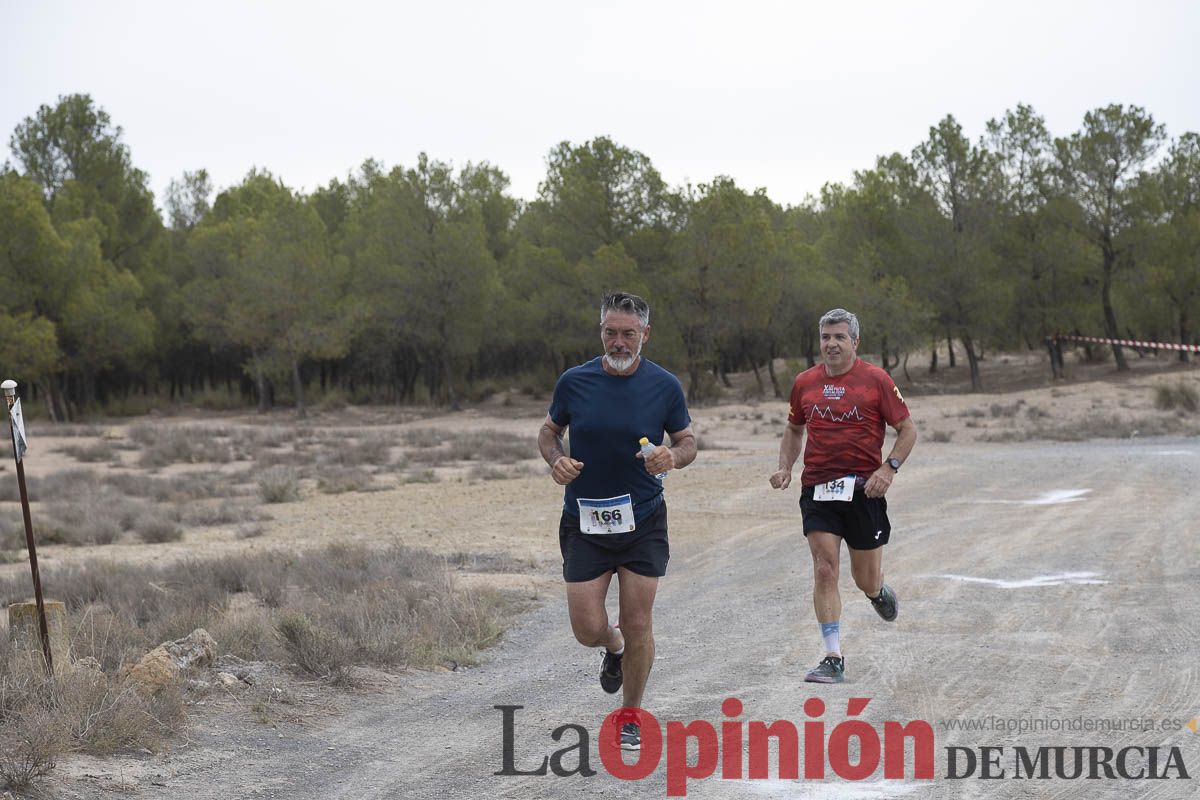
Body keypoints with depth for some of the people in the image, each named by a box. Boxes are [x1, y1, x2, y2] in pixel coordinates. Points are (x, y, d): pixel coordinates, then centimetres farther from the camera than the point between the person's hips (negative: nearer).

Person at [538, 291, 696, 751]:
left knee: (637, 625, -1)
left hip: (643, 521, -1)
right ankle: (614, 648, 36)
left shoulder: (665, 386, -6)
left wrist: (673, 457, -17)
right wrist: (556, 460, -11)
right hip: (584, 523, 1)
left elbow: (687, 441, 6)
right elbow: (549, 429, 10)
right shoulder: (574, 381, -5)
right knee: (588, 630, -2)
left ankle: (631, 716, 20)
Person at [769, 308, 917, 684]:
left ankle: (879, 591, 45)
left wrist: (889, 468, -12)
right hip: (817, 488, 2)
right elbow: (794, 430, 22)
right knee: (825, 571, -9)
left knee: (865, 580, 6)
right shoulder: (805, 382, 8)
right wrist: (785, 468, 6)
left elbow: (908, 430, 2)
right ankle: (833, 660, -6)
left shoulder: (876, 380, -2)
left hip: (864, 488, -2)